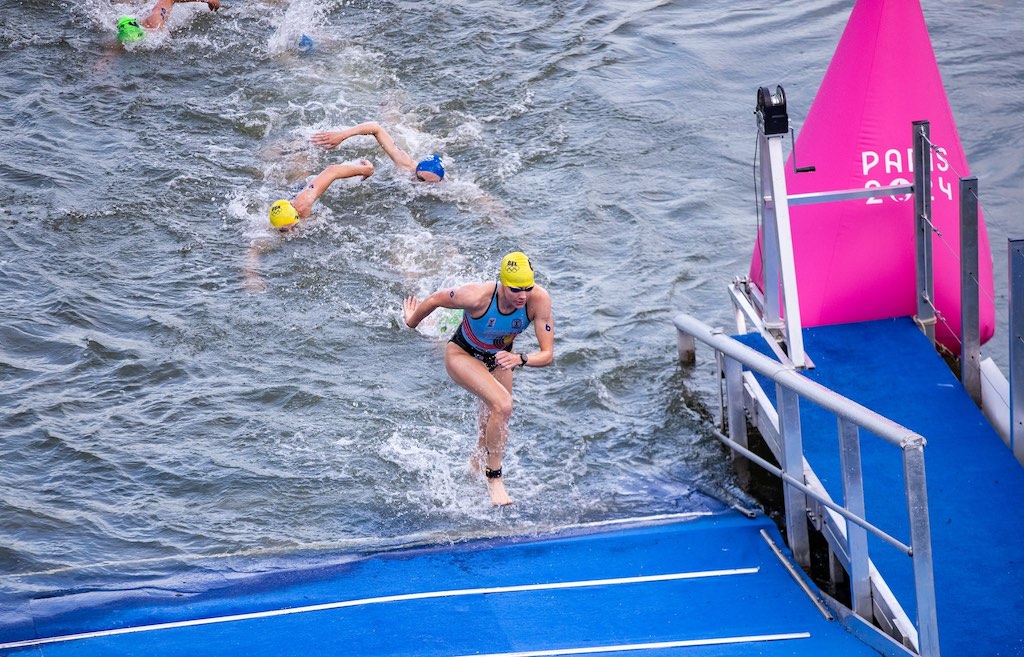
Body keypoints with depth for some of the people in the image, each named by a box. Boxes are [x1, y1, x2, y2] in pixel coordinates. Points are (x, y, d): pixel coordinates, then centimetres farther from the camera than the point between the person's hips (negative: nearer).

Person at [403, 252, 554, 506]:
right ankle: (494, 480, -13)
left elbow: (547, 354, -29)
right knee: (502, 405, -29)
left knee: (493, 433, 16)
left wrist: (520, 359, -49)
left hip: (499, 359, 5)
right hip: (462, 355, -5)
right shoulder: (477, 296, -38)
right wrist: (411, 322, 1)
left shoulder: (539, 300, -31)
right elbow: (435, 299, -18)